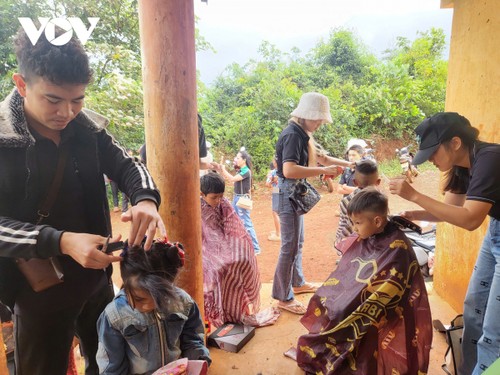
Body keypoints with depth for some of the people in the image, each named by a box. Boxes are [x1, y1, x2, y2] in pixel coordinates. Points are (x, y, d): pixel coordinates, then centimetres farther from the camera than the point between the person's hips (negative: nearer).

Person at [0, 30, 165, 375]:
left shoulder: (88, 127, -7)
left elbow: (126, 165, 0)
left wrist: (146, 200, -23)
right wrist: (62, 242, -34)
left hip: (95, 277, 4)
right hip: (37, 289, -3)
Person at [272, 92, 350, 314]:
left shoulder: (302, 134, 12)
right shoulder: (292, 135, -19)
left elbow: (319, 157, 23)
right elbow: (289, 170, -33)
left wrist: (346, 163, 13)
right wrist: (323, 171, -29)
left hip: (296, 193, 10)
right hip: (288, 193, -10)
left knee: (297, 242, 20)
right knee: (290, 246, -4)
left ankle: (297, 283, 37)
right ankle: (284, 298, 7)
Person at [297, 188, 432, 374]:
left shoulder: (397, 248, -19)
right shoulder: (361, 239, 0)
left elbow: (387, 294, -20)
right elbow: (342, 274, 10)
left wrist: (356, 319, -21)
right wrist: (324, 301, 5)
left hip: (380, 316, -6)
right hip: (351, 305, 7)